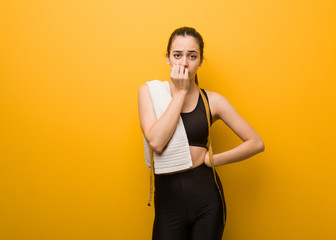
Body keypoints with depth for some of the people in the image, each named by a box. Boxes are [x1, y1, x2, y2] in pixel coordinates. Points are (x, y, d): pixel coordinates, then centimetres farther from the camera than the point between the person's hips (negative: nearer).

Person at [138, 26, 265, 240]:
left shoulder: (212, 100, -2)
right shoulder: (150, 92, -1)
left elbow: (256, 143, -1)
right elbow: (156, 142, -18)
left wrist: (212, 159, -6)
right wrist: (180, 93, -15)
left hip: (206, 198, 0)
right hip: (168, 199, 0)